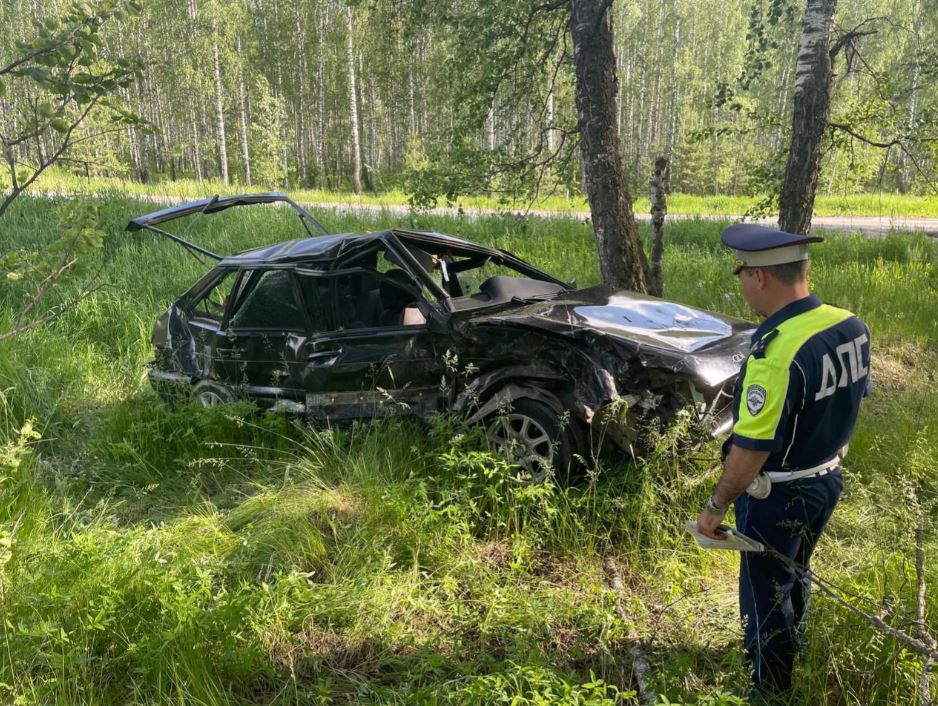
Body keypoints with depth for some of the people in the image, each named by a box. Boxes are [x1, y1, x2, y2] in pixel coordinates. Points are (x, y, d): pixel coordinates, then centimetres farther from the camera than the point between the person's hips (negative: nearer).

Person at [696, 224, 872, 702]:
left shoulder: (776, 352, -33)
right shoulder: (852, 326, -6)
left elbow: (752, 448, -29)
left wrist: (716, 506, -17)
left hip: (778, 496, -8)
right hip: (827, 480, 8)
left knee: (766, 592, 13)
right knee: (795, 574, 29)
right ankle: (788, 653, 52)